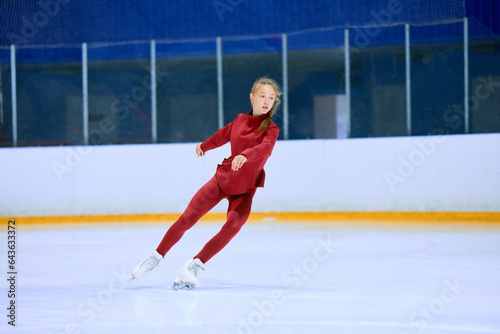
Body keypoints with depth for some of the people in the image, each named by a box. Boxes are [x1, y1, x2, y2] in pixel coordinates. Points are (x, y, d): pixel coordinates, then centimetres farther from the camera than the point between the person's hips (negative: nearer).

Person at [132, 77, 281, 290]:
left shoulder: (271, 129, -11)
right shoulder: (240, 120, 2)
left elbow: (265, 148, -34)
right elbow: (222, 136, 24)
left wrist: (244, 156, -53)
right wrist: (204, 146, 43)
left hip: (245, 190, -3)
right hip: (223, 177, 3)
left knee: (233, 225, -28)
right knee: (186, 219, -1)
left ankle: (193, 266, -23)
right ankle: (157, 257, 18)